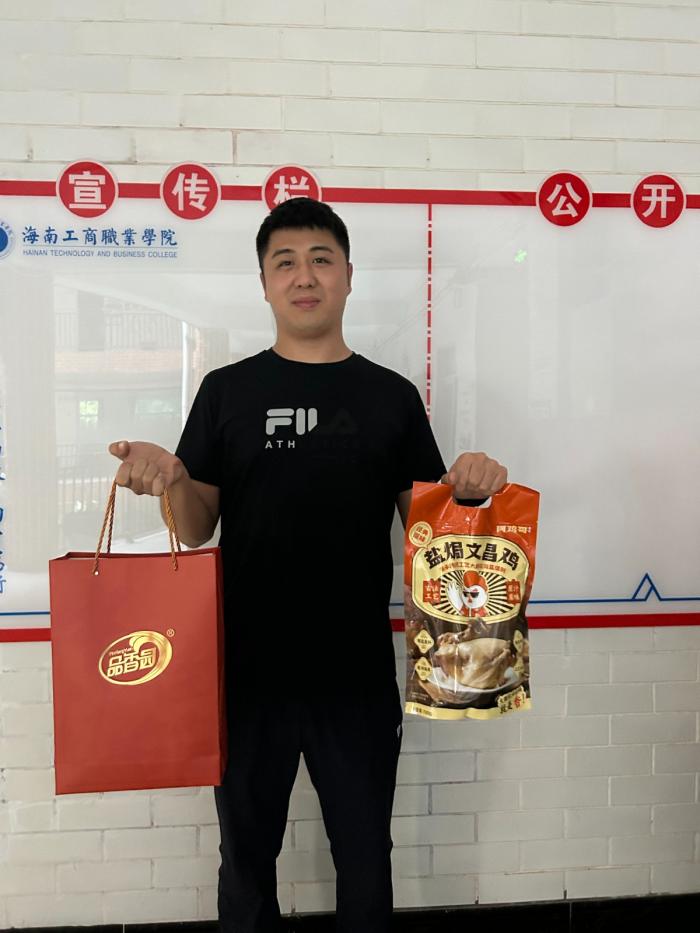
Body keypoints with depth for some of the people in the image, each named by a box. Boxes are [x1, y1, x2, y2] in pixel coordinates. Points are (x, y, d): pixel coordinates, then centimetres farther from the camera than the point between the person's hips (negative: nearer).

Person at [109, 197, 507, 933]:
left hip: (359, 671, 1)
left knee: (364, 857, 19)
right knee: (246, 854, 20)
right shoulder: (227, 390, 0)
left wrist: (467, 489, -15)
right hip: (249, 669, 0)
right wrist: (173, 481, -19)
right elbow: (196, 530, 1)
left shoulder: (391, 395, 2)